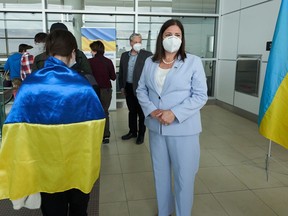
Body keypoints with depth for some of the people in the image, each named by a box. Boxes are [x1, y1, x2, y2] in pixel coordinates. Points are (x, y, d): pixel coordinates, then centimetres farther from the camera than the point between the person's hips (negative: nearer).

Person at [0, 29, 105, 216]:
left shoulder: (30, 84, -15)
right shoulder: (81, 84, -18)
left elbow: (16, 128, -14)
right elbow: (96, 123, -14)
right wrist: (89, 159, 2)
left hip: (46, 165, 1)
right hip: (79, 163, 0)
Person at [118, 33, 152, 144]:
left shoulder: (147, 55, -5)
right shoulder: (124, 55, 9)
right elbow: (121, 72, 14)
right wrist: (122, 86, 11)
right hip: (128, 88, 5)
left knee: (141, 112, 6)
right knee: (131, 111, 16)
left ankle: (141, 134, 20)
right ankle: (132, 131, 31)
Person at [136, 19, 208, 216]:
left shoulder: (193, 62, -5)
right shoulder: (150, 62, 8)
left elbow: (200, 96, -9)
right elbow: (141, 90, 8)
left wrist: (174, 113, -19)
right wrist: (151, 110, -11)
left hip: (183, 129, -4)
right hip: (156, 127, 4)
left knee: (184, 176, 5)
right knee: (160, 173, 17)